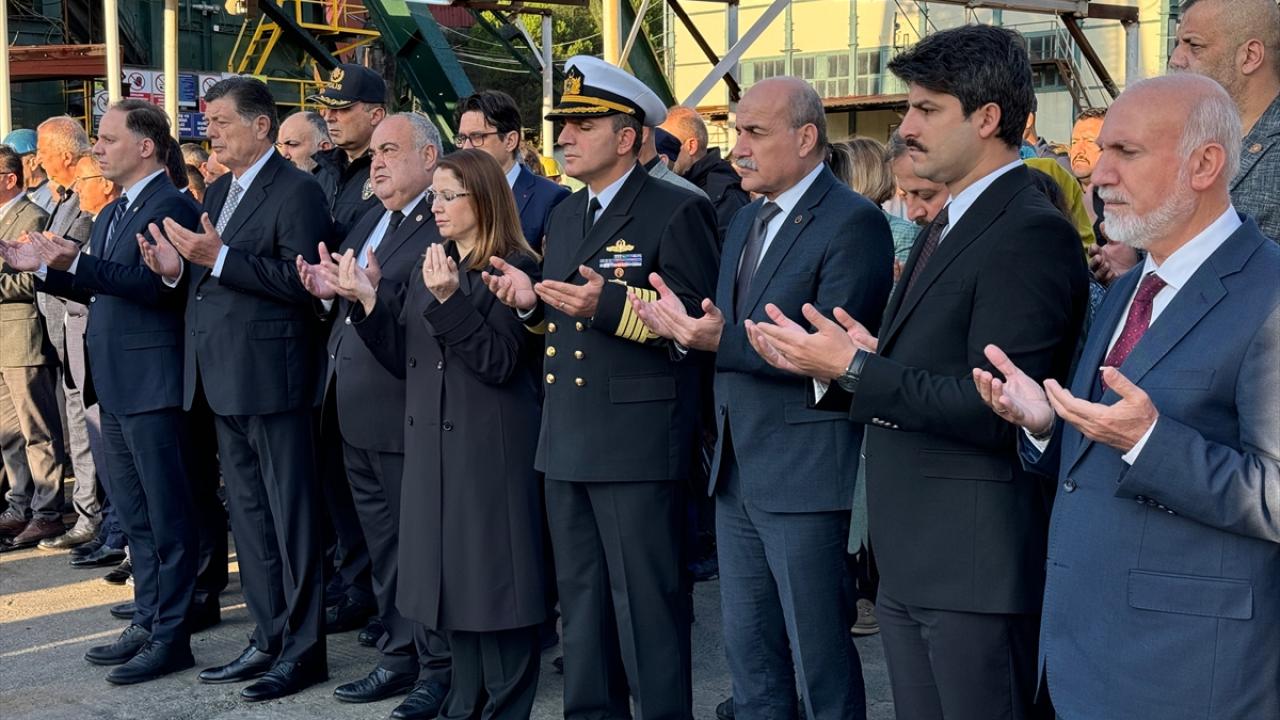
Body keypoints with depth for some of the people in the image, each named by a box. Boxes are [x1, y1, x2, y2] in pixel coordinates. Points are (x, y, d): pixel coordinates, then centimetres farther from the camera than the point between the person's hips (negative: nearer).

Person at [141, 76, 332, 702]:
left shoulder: (296, 191, -11)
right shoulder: (218, 192, 16)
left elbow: (299, 281, -21)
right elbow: (211, 280, 17)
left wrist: (218, 258, -25)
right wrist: (178, 268, -3)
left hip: (270, 378, -9)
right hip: (223, 379, 9)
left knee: (289, 515, -1)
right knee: (247, 515, 15)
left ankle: (304, 649, 8)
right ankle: (269, 638, 26)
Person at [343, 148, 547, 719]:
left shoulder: (516, 269, -9)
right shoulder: (428, 271, 14)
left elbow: (500, 362, -18)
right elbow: (403, 359, 9)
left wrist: (447, 300, -26)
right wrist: (367, 300, -3)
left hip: (490, 454, -7)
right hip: (433, 449, 7)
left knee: (493, 580, -2)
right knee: (453, 582, 12)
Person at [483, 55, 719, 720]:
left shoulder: (676, 212, -9)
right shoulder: (564, 217, 17)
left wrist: (609, 305, -26)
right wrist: (532, 301, 2)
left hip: (637, 441, -8)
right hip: (567, 441, 8)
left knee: (645, 602, -2)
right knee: (580, 599, 16)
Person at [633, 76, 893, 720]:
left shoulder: (854, 222, -13)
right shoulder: (745, 221, 15)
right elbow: (730, 331, 14)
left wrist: (723, 340, -30)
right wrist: (685, 325, -7)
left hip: (803, 472, -8)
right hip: (737, 469, 8)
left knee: (819, 656, 1)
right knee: (748, 651, 17)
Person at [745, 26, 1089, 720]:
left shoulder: (1033, 233, -15)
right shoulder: (945, 227, 16)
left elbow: (995, 409, -23)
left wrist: (855, 367, -19)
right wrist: (827, 364, -1)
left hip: (979, 562, -9)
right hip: (910, 566, 9)